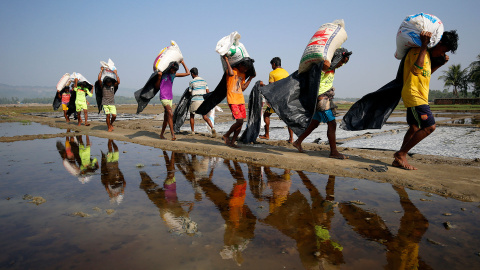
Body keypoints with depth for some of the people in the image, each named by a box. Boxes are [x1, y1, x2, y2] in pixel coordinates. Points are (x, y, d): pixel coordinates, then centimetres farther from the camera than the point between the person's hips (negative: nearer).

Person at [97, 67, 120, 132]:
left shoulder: (113, 85, 6)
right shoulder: (103, 86, 2)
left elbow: (118, 82, -12)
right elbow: (99, 79, -13)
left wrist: (116, 73, -6)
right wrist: (101, 71, -5)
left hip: (112, 103, 1)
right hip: (105, 104, -1)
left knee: (114, 115, -9)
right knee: (108, 115, -8)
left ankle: (111, 124, 20)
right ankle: (109, 127, 6)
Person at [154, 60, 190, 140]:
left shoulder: (174, 74, 9)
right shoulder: (162, 73, -5)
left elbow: (187, 73, 13)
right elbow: (157, 87, 0)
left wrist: (183, 63, 16)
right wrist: (159, 77, -9)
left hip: (170, 98, 6)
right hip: (163, 98, -6)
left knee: (166, 117, 9)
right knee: (170, 114, -22)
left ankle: (161, 134, 21)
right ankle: (173, 134, -23)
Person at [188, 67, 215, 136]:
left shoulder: (191, 82, -1)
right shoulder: (204, 81, 12)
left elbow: (190, 92, 9)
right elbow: (208, 92, 8)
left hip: (195, 100, -4)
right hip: (203, 100, 4)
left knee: (192, 116, 15)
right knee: (205, 117, 7)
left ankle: (192, 132, 16)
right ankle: (212, 128, -17)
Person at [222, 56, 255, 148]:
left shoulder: (242, 74, 19)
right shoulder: (232, 70, -4)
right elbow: (231, 74, -29)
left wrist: (250, 78, 21)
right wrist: (227, 61, -19)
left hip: (241, 100, 8)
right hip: (232, 100, -8)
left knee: (241, 123, 3)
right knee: (239, 121, -15)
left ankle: (232, 142, 13)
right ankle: (226, 136, 6)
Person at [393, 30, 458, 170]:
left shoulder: (428, 54, 20)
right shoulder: (417, 50, -10)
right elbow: (416, 70, -29)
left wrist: (440, 64, 21)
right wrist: (424, 45, -27)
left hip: (418, 97, 11)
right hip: (413, 95, -11)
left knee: (414, 128, 12)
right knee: (429, 127, -13)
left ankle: (399, 159, 15)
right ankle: (401, 154, -7)